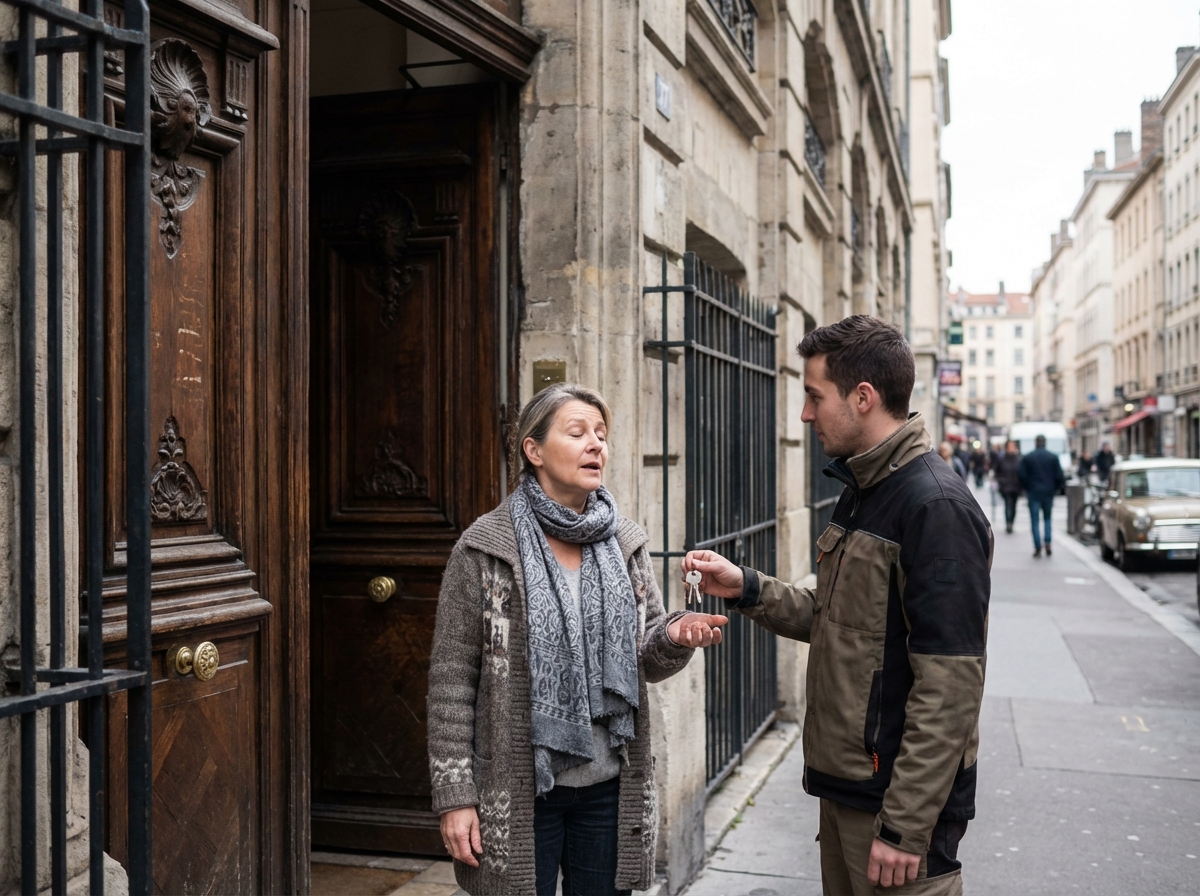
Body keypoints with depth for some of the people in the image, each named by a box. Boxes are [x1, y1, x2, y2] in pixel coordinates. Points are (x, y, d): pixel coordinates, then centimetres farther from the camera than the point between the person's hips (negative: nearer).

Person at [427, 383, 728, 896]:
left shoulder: (624, 544, 4)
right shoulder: (484, 549, -8)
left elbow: (647, 660, 9)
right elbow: (451, 678, -7)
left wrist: (674, 638, -14)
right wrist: (454, 797, -9)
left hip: (610, 786, 4)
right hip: (517, 791, -4)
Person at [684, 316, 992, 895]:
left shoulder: (936, 506, -20)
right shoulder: (860, 493, 11)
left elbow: (949, 688, -23)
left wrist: (905, 825, -22)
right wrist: (747, 589, 5)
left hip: (899, 799, -9)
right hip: (845, 783, 9)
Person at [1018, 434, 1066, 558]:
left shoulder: (1026, 458, -3)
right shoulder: (1053, 457, -2)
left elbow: (1021, 475, -5)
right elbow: (1059, 475, -3)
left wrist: (1026, 488, 10)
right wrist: (1061, 487, 12)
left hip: (1033, 492, -1)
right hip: (1048, 492, 1)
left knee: (1035, 521, 1)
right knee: (1047, 518, 16)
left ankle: (1038, 548, -4)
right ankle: (1047, 543, 0)